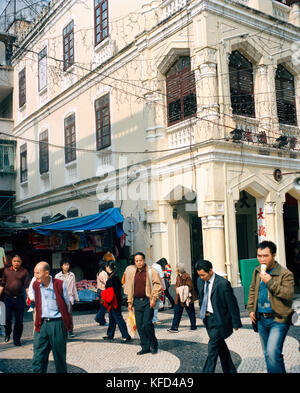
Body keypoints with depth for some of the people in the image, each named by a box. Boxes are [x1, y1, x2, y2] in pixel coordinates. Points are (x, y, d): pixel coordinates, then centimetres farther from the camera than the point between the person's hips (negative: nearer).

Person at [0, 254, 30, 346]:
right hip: (8, 298, 1)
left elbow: (27, 286, -2)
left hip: (19, 299, -1)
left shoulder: (24, 272, 2)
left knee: (19, 320, 4)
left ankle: (17, 339, 16)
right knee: (7, 318, 2)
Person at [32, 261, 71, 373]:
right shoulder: (35, 285, 4)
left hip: (57, 324, -3)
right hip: (41, 324, 4)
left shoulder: (60, 285, -9)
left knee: (60, 357, 8)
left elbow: (67, 304, 2)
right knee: (38, 359, 0)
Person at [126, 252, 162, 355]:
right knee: (139, 326, 5)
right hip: (137, 302, 5)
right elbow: (130, 288, 18)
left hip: (148, 301, -5)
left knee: (147, 324, -13)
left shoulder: (151, 271, -3)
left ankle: (153, 344, 8)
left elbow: (157, 285, -6)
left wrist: (154, 298, -13)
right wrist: (130, 302, 14)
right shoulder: (132, 273, 13)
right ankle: (145, 347, 16)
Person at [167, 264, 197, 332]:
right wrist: (177, 288, -6)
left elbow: (189, 286, -19)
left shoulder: (186, 276, -17)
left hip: (187, 298, -8)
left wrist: (182, 290, -23)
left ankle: (193, 326, 20)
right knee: (177, 312, 7)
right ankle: (174, 328, 10)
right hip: (179, 297, 8)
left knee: (190, 312, 6)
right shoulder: (178, 276, 8)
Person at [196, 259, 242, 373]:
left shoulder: (222, 283, -21)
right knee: (221, 346, 19)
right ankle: (230, 370, 35)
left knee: (213, 348, -7)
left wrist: (236, 323, -10)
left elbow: (232, 304, -15)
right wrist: (202, 313, 18)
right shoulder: (200, 281, 0)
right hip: (207, 318, 7)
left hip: (218, 319, -7)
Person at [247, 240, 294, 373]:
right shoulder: (257, 271, 6)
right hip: (261, 319, 6)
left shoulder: (285, 274, -12)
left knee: (272, 353, -17)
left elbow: (289, 294, -23)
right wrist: (251, 309, 13)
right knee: (267, 354, 16)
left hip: (278, 319, -6)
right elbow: (252, 290, 20)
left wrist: (270, 282, -27)